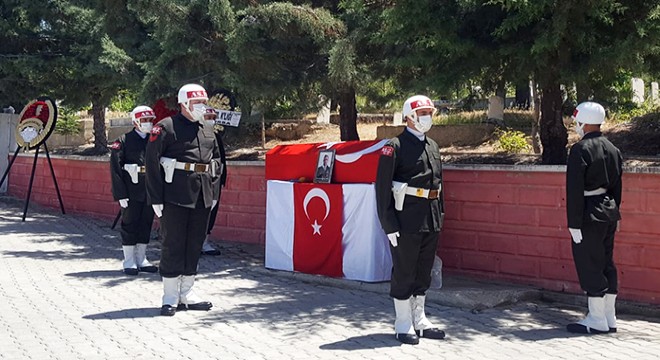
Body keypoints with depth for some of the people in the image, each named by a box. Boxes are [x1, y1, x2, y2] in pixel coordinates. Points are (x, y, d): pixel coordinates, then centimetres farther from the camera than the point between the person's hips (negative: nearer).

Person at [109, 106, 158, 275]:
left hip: (150, 191, 5)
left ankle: (141, 260, 22)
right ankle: (129, 262, 12)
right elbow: (116, 168, -8)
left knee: (146, 225, 11)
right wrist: (120, 194, -13)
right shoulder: (124, 141, -5)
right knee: (129, 225, 3)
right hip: (132, 191, -5)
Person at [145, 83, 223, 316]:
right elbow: (152, 163, -10)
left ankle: (186, 293, 22)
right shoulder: (166, 127, -7)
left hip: (202, 197, 7)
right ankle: (170, 298, 7)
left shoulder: (208, 131, 15)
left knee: (195, 245, 11)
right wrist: (156, 198, -14)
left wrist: (214, 192, 12)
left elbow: (216, 160, 22)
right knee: (173, 245, -1)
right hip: (175, 195, -7)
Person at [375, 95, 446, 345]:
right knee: (404, 273, 2)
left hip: (431, 221, 7)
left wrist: (440, 215, 16)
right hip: (407, 219, -7)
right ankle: (403, 325, 12)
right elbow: (382, 188, -12)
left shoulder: (433, 146, 15)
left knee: (423, 273, 14)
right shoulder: (395, 147, -9)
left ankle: (419, 320, 26)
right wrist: (389, 225, -16)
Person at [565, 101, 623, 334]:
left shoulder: (580, 150, -15)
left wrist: (574, 223, -16)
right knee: (606, 263, 13)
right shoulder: (613, 150, 11)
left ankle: (597, 320, 2)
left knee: (589, 265, -2)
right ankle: (609, 319, 20)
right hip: (609, 213, 9)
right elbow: (616, 186, 16)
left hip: (589, 215, -8)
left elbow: (575, 190, -18)